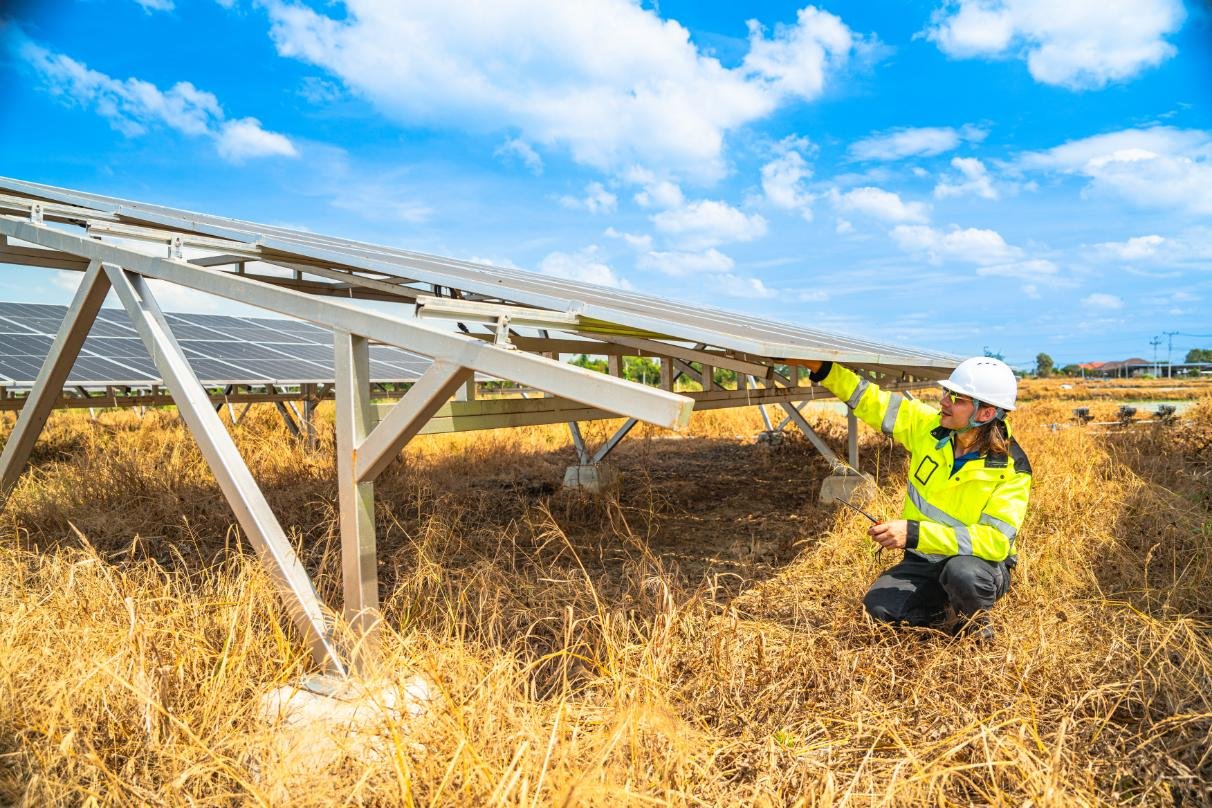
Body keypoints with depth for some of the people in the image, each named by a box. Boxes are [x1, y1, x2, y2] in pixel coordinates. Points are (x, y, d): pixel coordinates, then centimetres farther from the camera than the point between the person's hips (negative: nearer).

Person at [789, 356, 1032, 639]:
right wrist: (819, 366, -12)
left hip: (979, 564, -3)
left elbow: (997, 541, -29)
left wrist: (915, 533, -37)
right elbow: (874, 402, -4)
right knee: (878, 606, -20)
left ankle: (973, 619, -4)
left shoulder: (1011, 468, -21)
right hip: (924, 561, 4)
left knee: (962, 573, -38)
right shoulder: (929, 426, -9)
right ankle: (953, 615, 5)